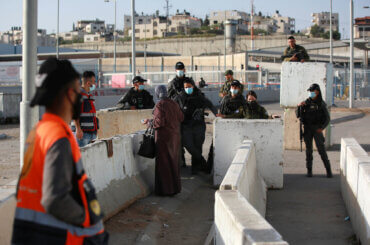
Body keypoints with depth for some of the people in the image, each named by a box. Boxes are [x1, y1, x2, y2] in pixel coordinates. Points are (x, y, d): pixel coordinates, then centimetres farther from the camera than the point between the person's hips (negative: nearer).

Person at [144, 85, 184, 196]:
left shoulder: (159, 105, -16)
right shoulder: (173, 103, 5)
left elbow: (159, 122, -21)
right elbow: (181, 117, 10)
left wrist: (150, 121, -4)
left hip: (164, 136, -7)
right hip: (175, 135, 7)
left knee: (164, 163, 1)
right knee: (174, 161, 16)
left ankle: (166, 189, 5)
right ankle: (175, 187, 23)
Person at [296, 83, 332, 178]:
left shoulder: (321, 104, -1)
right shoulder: (306, 103, 4)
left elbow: (327, 118, 2)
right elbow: (298, 115, 3)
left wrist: (322, 128, -11)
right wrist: (299, 106, -15)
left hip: (317, 129, -2)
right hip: (307, 129, 2)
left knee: (321, 149, -9)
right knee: (308, 150, 4)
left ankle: (328, 170, -2)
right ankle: (309, 170, 12)